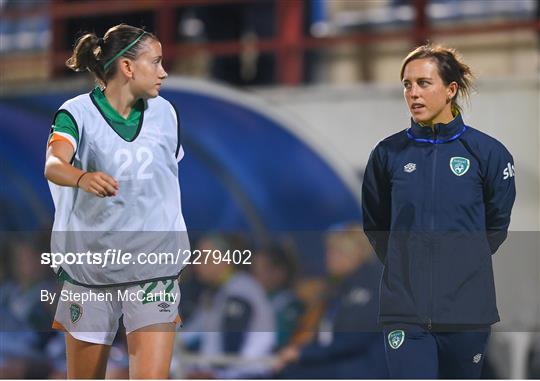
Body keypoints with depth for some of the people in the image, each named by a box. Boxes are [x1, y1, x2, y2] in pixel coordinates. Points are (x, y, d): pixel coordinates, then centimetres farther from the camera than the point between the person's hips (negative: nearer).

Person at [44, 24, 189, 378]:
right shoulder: (78, 113, -8)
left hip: (154, 269, 2)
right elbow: (53, 165, -28)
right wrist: (83, 178, -50)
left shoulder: (164, 113, 5)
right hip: (90, 266, -2)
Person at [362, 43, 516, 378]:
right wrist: (404, 264, 12)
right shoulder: (389, 153, 3)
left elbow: (496, 225, 10)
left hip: (467, 310, 0)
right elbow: (375, 225, 15)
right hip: (405, 309, 0)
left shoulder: (487, 152, -2)